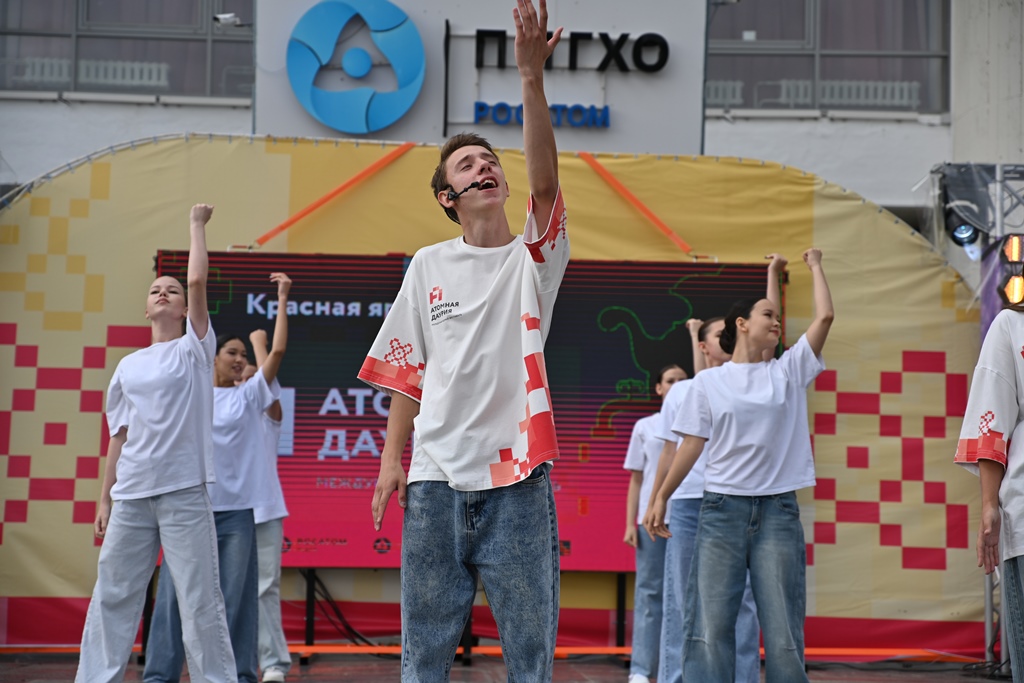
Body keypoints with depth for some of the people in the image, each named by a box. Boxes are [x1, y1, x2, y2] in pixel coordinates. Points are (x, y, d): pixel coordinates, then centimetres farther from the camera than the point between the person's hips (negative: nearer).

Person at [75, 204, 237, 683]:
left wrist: (197, 225, 3)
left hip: (184, 491, -4)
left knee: (199, 598, -4)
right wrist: (105, 500, 14)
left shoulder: (194, 349, 5)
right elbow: (119, 436, 16)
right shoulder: (128, 366, 16)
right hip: (130, 495, 4)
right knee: (112, 597, 5)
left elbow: (198, 280, -7)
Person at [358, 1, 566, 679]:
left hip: (517, 475, -2)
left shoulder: (534, 256, 4)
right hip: (437, 475, 2)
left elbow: (546, 181, -15)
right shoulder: (429, 265, 10)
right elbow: (407, 372, 12)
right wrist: (391, 459, 3)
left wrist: (532, 78, -25)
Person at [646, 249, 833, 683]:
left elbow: (825, 316, 4)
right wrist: (661, 497, 3)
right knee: (709, 624, -6)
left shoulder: (788, 371, 11)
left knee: (783, 628, -1)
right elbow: (692, 445, 8)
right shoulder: (708, 382, 8)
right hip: (722, 506, -1)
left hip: (778, 510, 1)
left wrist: (815, 265, 15)